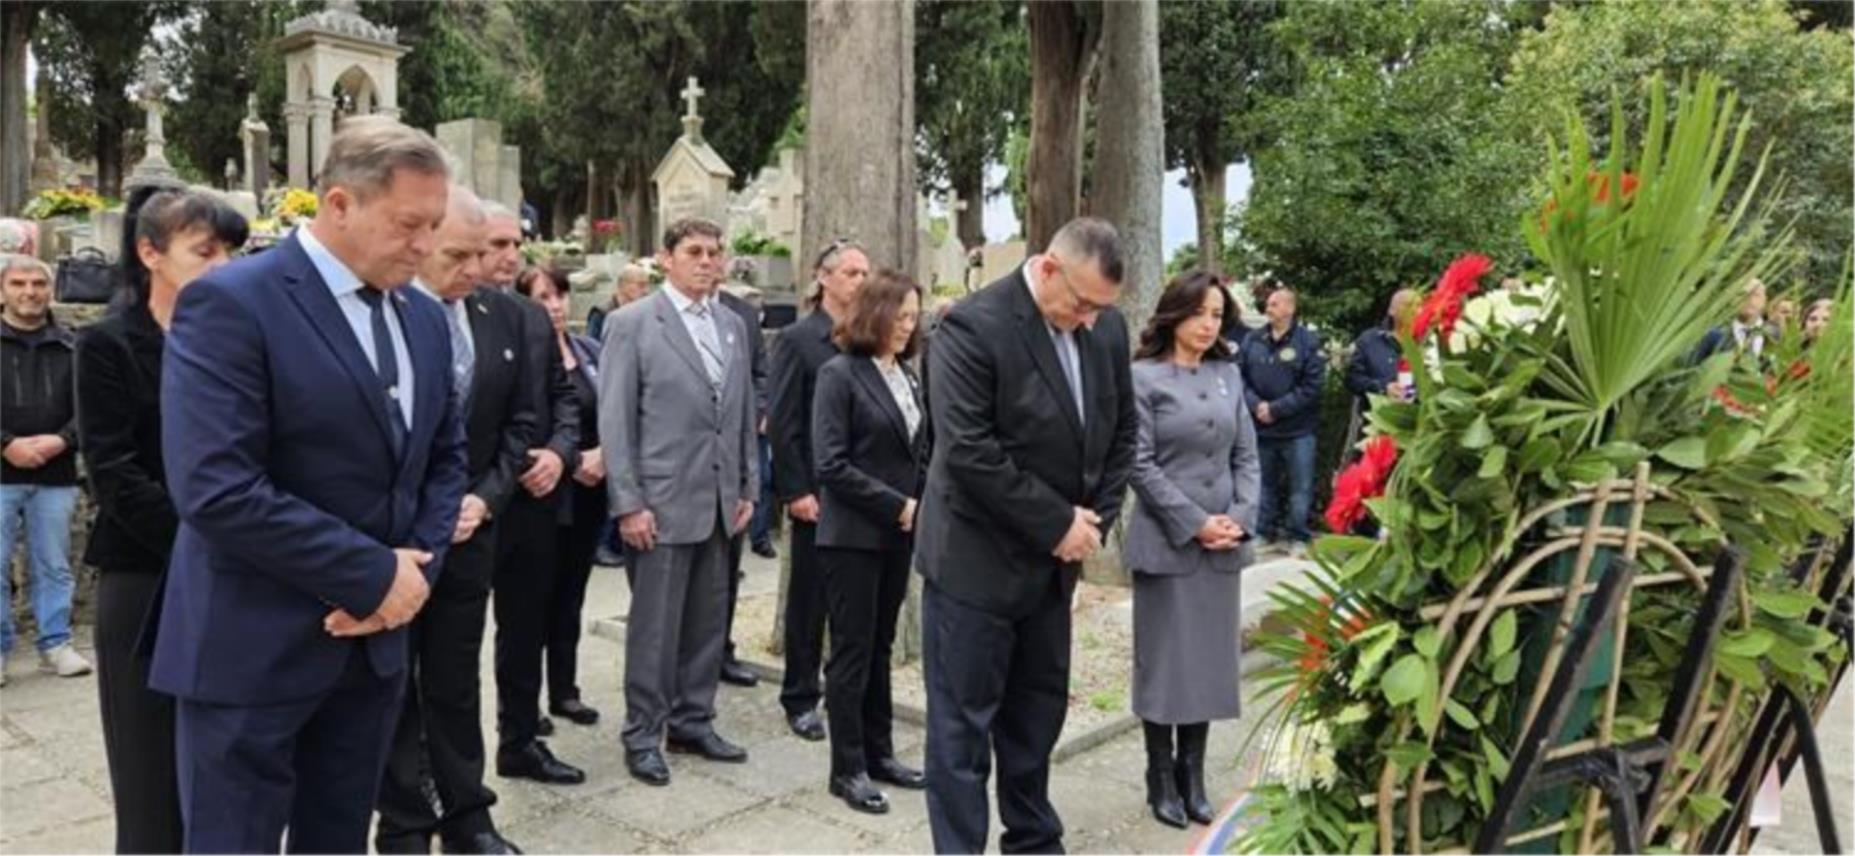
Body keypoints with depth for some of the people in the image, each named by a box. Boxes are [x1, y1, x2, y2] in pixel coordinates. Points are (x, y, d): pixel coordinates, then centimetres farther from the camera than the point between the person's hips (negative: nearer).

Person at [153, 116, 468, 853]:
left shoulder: (424, 318, 8)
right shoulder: (230, 303, -15)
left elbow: (444, 456, 15)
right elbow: (216, 490, -24)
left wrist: (418, 566, -4)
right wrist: (375, 576, -18)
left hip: (374, 638, 7)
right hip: (254, 647, -6)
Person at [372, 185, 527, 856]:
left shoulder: (503, 315, 3)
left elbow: (518, 421, 7)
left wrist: (486, 497, -5)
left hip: (469, 528, 4)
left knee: (457, 685, 14)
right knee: (393, 689, 11)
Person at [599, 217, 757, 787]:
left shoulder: (733, 326, 11)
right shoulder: (632, 323, -6)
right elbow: (614, 420, -9)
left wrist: (747, 488, 10)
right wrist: (627, 503, -14)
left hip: (719, 502, 6)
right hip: (662, 501, -5)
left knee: (708, 621, 13)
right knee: (655, 625, 3)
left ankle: (692, 722, 27)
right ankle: (643, 735, 18)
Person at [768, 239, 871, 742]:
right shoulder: (798, 340, -4)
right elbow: (784, 423, -7)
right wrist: (795, 490, -12)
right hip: (817, 492, -4)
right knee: (809, 596, 7)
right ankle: (800, 698, 20)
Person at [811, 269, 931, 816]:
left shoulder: (906, 377, 11)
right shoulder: (840, 373, -10)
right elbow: (831, 464, -17)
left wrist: (920, 506, -2)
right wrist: (896, 505, -16)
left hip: (898, 534, 7)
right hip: (853, 535, -6)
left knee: (880, 647, 14)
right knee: (852, 651, 1)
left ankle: (878, 753, 24)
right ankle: (848, 769, 11)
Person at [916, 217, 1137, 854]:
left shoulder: (1107, 327, 2)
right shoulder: (974, 326, -19)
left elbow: (1120, 433, 11)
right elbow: (968, 450, -24)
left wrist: (1095, 519, -2)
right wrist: (1057, 524, -18)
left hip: (1054, 561, 7)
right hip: (976, 559, -6)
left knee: (1039, 715, 18)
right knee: (964, 723, 4)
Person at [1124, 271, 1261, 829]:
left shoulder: (1229, 375, 9)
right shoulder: (1144, 377, -5)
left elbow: (1246, 455, 9)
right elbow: (1141, 464, -9)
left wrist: (1240, 518, -6)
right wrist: (1195, 523, -13)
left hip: (1222, 544, 5)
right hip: (1167, 540, -4)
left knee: (1211, 659, 9)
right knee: (1164, 661, 3)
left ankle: (1193, 774, 20)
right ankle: (1162, 778, 16)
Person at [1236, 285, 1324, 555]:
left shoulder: (1309, 341, -6)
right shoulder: (1252, 339, 4)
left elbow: (1312, 386, -12)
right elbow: (1240, 376, 2)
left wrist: (1276, 409, -16)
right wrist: (1256, 405, -15)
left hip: (1298, 430, -3)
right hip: (1260, 427, 3)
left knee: (1300, 487, 3)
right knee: (1264, 484, 14)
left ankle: (1298, 536, 15)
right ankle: (1264, 532, 25)